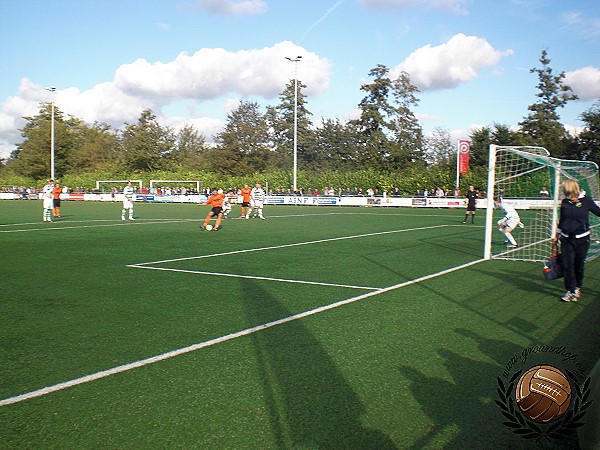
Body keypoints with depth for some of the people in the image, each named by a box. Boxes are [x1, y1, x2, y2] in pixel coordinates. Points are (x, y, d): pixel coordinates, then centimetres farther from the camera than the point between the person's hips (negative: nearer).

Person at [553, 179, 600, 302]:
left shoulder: (586, 201, -6)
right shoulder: (565, 202, 4)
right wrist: (557, 235, 20)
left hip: (582, 239, -2)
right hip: (567, 239, 2)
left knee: (579, 264, 7)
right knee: (567, 264, -4)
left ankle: (577, 287, 27)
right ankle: (570, 290, 5)